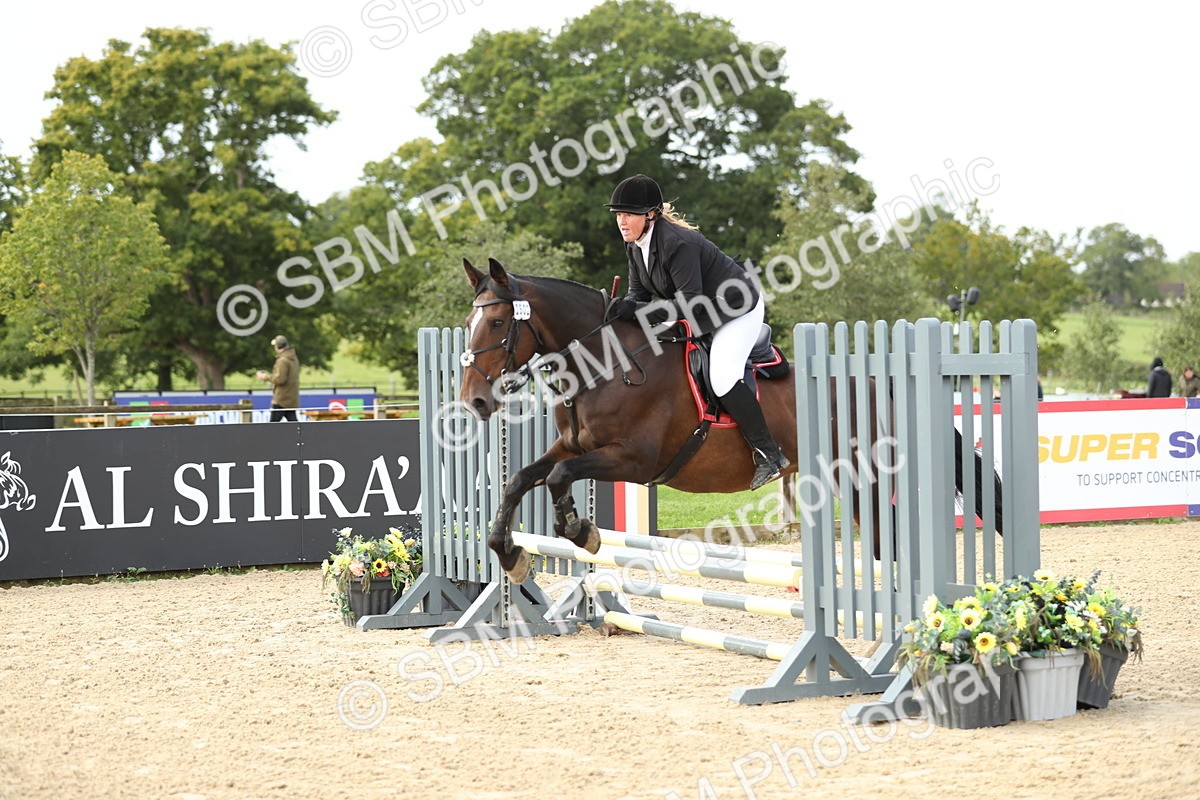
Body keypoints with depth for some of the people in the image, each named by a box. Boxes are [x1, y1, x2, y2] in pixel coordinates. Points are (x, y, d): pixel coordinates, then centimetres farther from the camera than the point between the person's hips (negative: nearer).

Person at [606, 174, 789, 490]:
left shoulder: (678, 243, -32)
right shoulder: (635, 246, -4)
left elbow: (690, 301, -34)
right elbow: (639, 292, 1)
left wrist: (638, 310, -36)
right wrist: (624, 308, -22)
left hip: (739, 309, -10)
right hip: (703, 316, 10)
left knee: (722, 378, -23)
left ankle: (769, 454, -13)